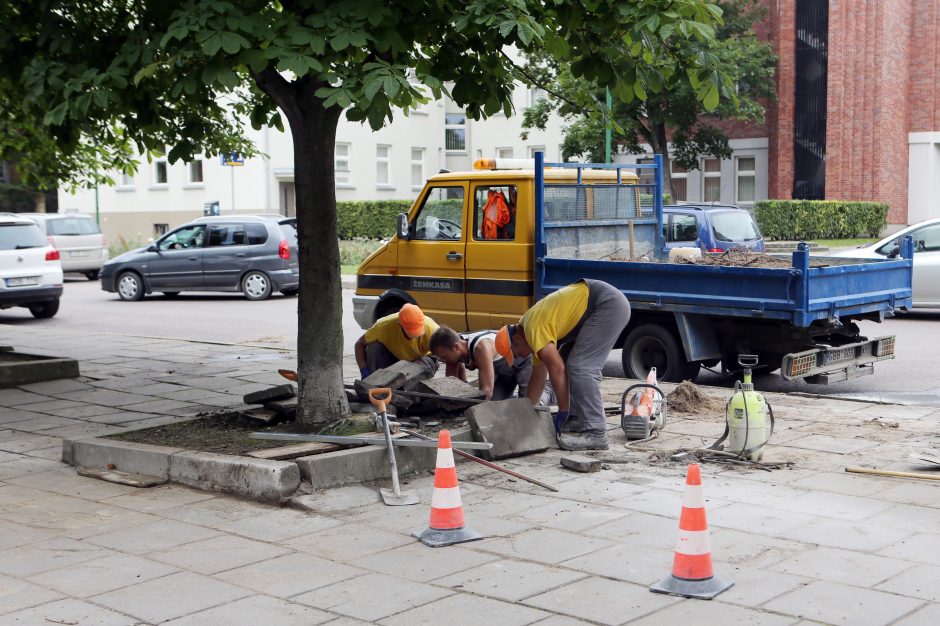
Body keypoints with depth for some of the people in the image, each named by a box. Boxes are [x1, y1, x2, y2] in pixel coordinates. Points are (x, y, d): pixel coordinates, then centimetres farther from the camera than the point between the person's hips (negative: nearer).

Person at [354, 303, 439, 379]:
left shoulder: (431, 329, -35)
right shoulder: (384, 326, -31)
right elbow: (360, 344, -18)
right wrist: (364, 372, -30)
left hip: (421, 360, -1)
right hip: (394, 357, 1)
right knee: (374, 348, -28)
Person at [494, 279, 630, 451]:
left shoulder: (535, 329, -15)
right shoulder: (535, 328, 15)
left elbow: (556, 369, -18)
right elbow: (538, 375, 22)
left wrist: (563, 412, -11)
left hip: (609, 303, -11)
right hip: (607, 303, 11)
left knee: (581, 367, -14)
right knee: (570, 364, 13)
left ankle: (595, 433, -16)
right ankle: (578, 421, 14)